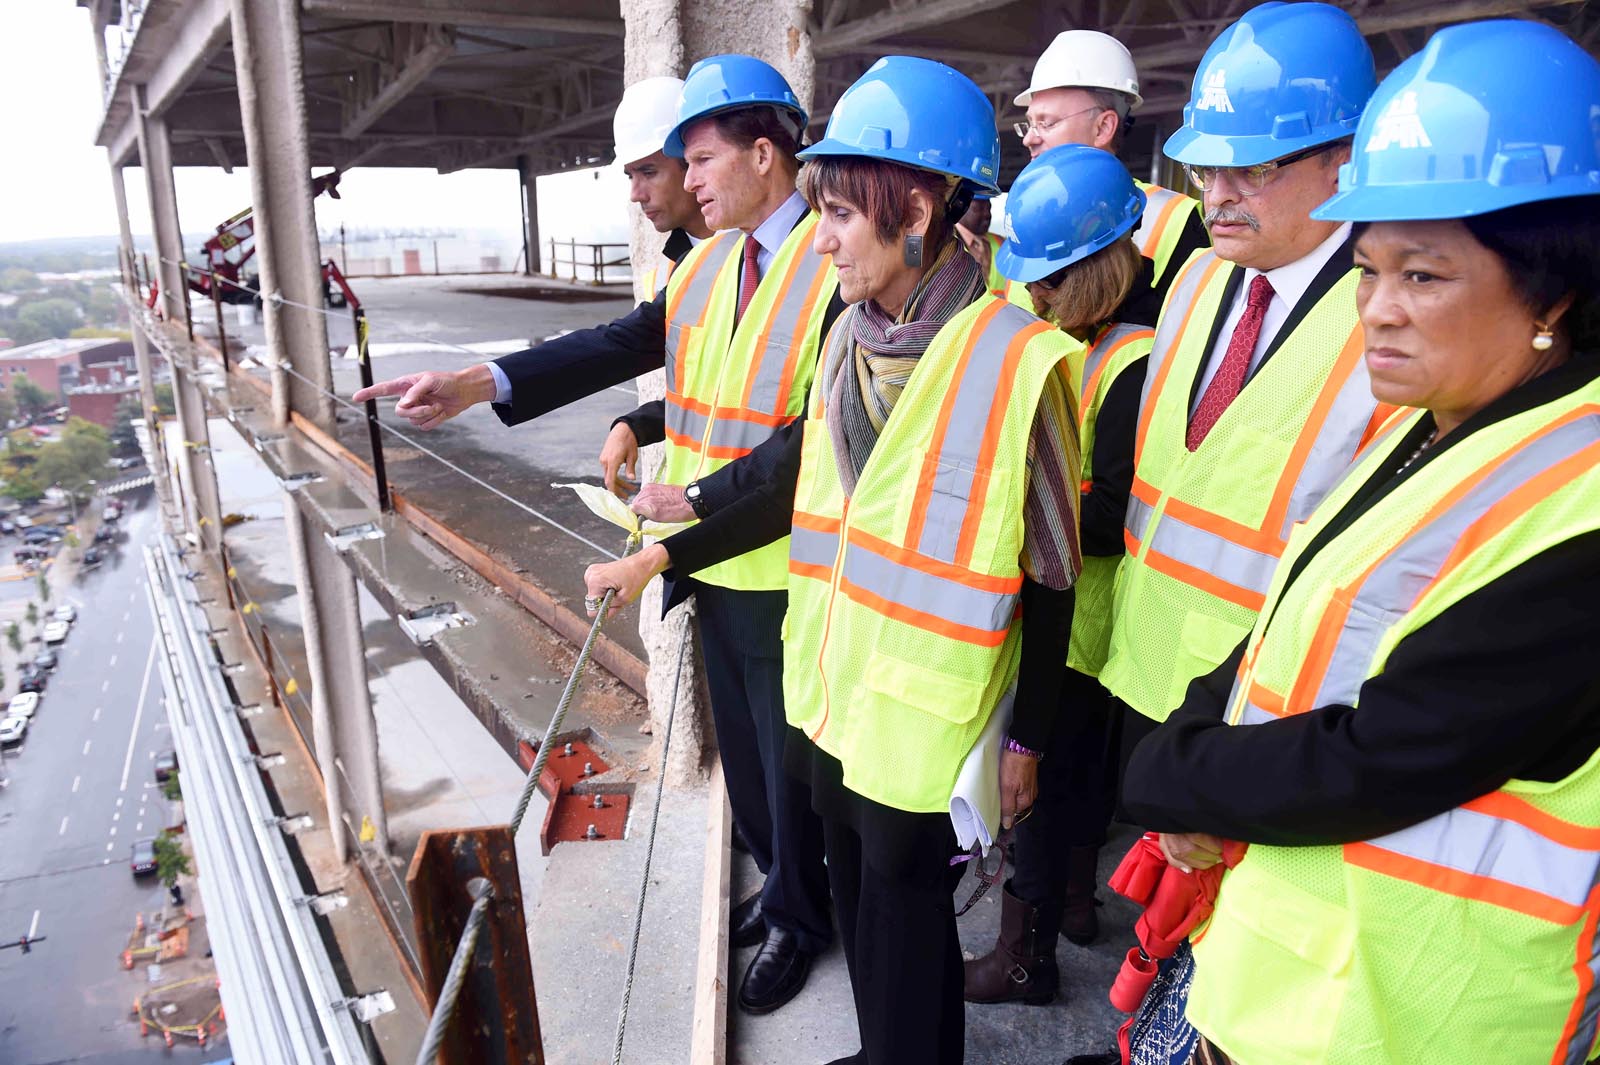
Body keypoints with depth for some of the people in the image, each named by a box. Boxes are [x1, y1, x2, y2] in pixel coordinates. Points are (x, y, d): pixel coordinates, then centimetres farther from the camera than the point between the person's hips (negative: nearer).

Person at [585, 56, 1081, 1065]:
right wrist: (660, 555, 8)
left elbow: (1050, 575, -13)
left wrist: (1029, 737, -7)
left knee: (905, 894, 13)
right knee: (855, 883, 22)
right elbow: (797, 492, 9)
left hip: (924, 710, -6)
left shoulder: (1019, 360, -18)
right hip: (832, 681, 6)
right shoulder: (851, 338, 1)